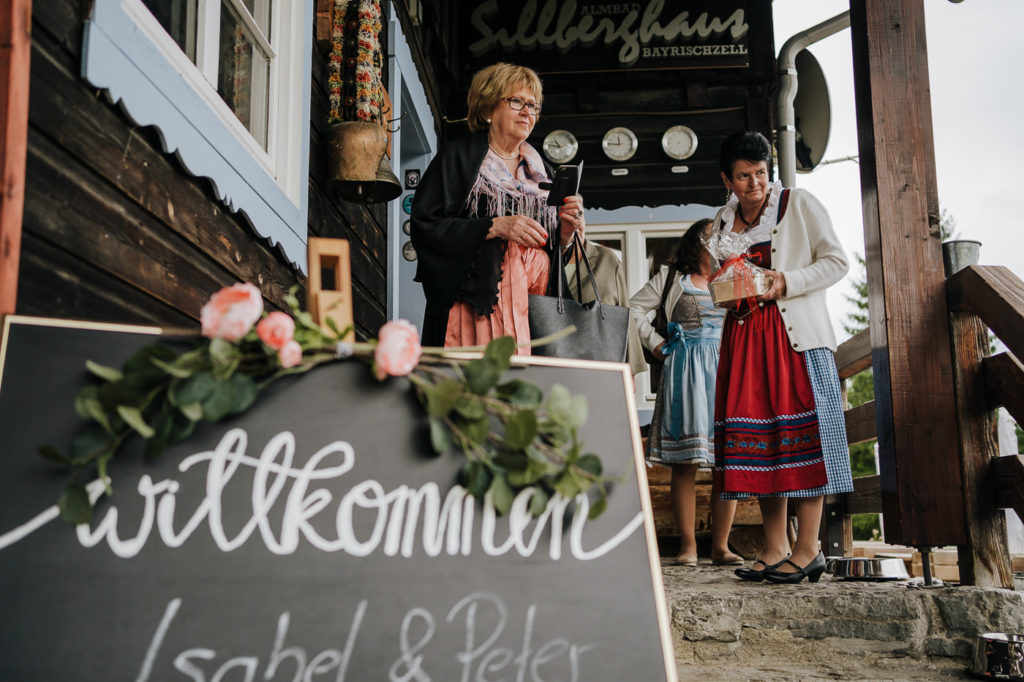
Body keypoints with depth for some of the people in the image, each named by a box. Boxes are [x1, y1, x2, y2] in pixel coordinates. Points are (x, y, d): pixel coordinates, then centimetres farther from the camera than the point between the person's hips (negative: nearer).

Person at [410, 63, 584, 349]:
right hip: (478, 302, -5)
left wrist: (566, 231, -1)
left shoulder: (536, 168, 20)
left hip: (535, 304, 5)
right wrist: (495, 226, -16)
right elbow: (423, 224, -9)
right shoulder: (458, 156, 3)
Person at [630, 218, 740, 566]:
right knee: (684, 461, -6)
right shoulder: (671, 276, 11)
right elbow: (634, 308, 11)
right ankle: (687, 546, -2)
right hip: (684, 369, -3)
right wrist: (656, 343, 5)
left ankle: (720, 545, 1)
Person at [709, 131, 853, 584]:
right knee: (757, 436, -1)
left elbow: (837, 262, 1)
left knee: (800, 433, -9)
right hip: (744, 337, 4)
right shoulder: (722, 222, 17)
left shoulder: (799, 204, 4)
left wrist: (786, 282, -13)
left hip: (796, 335, -4)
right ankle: (775, 549, 4)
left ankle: (807, 550, -5)